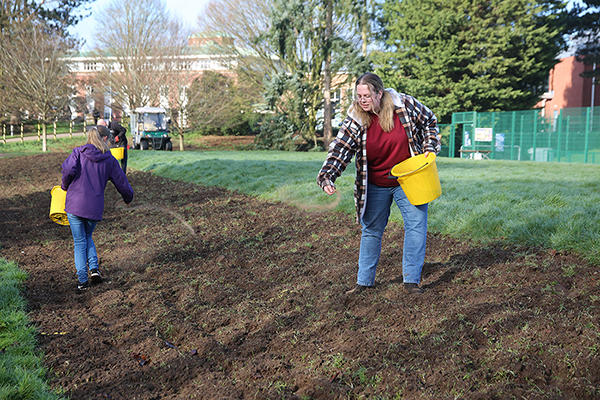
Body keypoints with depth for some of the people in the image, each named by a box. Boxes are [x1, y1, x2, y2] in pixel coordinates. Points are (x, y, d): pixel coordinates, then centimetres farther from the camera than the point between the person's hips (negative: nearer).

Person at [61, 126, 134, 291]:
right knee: (87, 236, 25)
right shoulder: (110, 160, 3)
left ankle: (83, 279, 10)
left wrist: (65, 185, 3)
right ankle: (94, 268, 9)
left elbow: (69, 169, -17)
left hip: (74, 204, -1)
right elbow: (122, 183, 7)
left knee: (79, 241, 11)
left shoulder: (78, 152, 1)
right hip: (95, 207, 1)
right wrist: (128, 198, 26)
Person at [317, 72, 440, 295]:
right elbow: (340, 149, -21)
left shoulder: (405, 105, -13)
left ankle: (411, 280, 10)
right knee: (371, 231, 8)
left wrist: (430, 148, -8)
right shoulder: (354, 120, -14)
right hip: (375, 186, 1)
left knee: (416, 226, -3)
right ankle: (364, 281, 20)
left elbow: (429, 122, 4)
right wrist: (326, 177, -35)